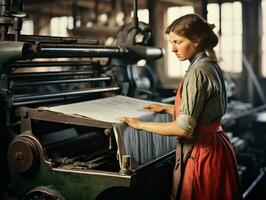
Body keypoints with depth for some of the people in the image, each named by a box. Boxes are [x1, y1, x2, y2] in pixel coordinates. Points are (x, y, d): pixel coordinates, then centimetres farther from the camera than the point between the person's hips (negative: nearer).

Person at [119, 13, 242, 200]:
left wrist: (141, 124, -15)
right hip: (215, 147, 10)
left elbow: (185, 128, -23)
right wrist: (167, 109, 22)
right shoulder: (210, 66, 9)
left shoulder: (198, 71, -20)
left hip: (201, 153, -10)